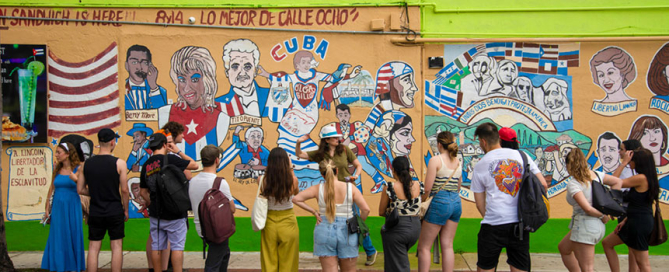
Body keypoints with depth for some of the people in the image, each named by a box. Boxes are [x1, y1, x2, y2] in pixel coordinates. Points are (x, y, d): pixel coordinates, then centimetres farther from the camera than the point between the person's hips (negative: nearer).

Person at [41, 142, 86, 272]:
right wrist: (47, 208, 10)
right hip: (58, 208, 4)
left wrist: (76, 179, -29)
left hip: (72, 208, -4)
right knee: (57, 238, 6)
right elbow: (52, 189, 13)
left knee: (72, 237, 3)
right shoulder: (57, 170, 7)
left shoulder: (78, 169, -6)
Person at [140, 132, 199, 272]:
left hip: (155, 213, 6)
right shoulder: (170, 159, -14)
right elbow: (194, 165, -4)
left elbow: (143, 191, 13)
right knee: (177, 247, 1)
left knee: (156, 246, 11)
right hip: (174, 214, -6)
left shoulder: (146, 165, 6)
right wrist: (178, 151, 4)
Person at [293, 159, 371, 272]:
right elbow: (366, 209, -11)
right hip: (347, 232, 0)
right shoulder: (350, 188, -5)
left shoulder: (318, 189, -3)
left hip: (324, 231, 0)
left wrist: (314, 211, 1)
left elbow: (296, 199, -6)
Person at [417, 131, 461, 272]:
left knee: (424, 246, 2)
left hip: (440, 202, -7)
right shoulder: (457, 162, 11)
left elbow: (428, 188, -12)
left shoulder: (435, 160, -9)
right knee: (448, 245, 9)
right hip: (456, 203, 7)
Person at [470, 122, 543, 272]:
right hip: (521, 223, 3)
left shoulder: (480, 166, 2)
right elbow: (542, 184, 5)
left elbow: (480, 203, 5)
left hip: (494, 224, -2)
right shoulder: (521, 155, 5)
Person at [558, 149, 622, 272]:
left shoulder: (573, 184, -16)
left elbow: (588, 209, -24)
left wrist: (603, 216, -4)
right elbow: (618, 182, 15)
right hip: (597, 225, 9)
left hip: (584, 226, -9)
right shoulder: (596, 175, 6)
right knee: (563, 248, 28)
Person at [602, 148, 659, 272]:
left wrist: (624, 162, -7)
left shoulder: (641, 178, -19)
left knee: (642, 262, -2)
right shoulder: (648, 178, 10)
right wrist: (625, 221, 13)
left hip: (640, 223, -10)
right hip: (635, 221, 10)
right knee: (607, 243, 18)